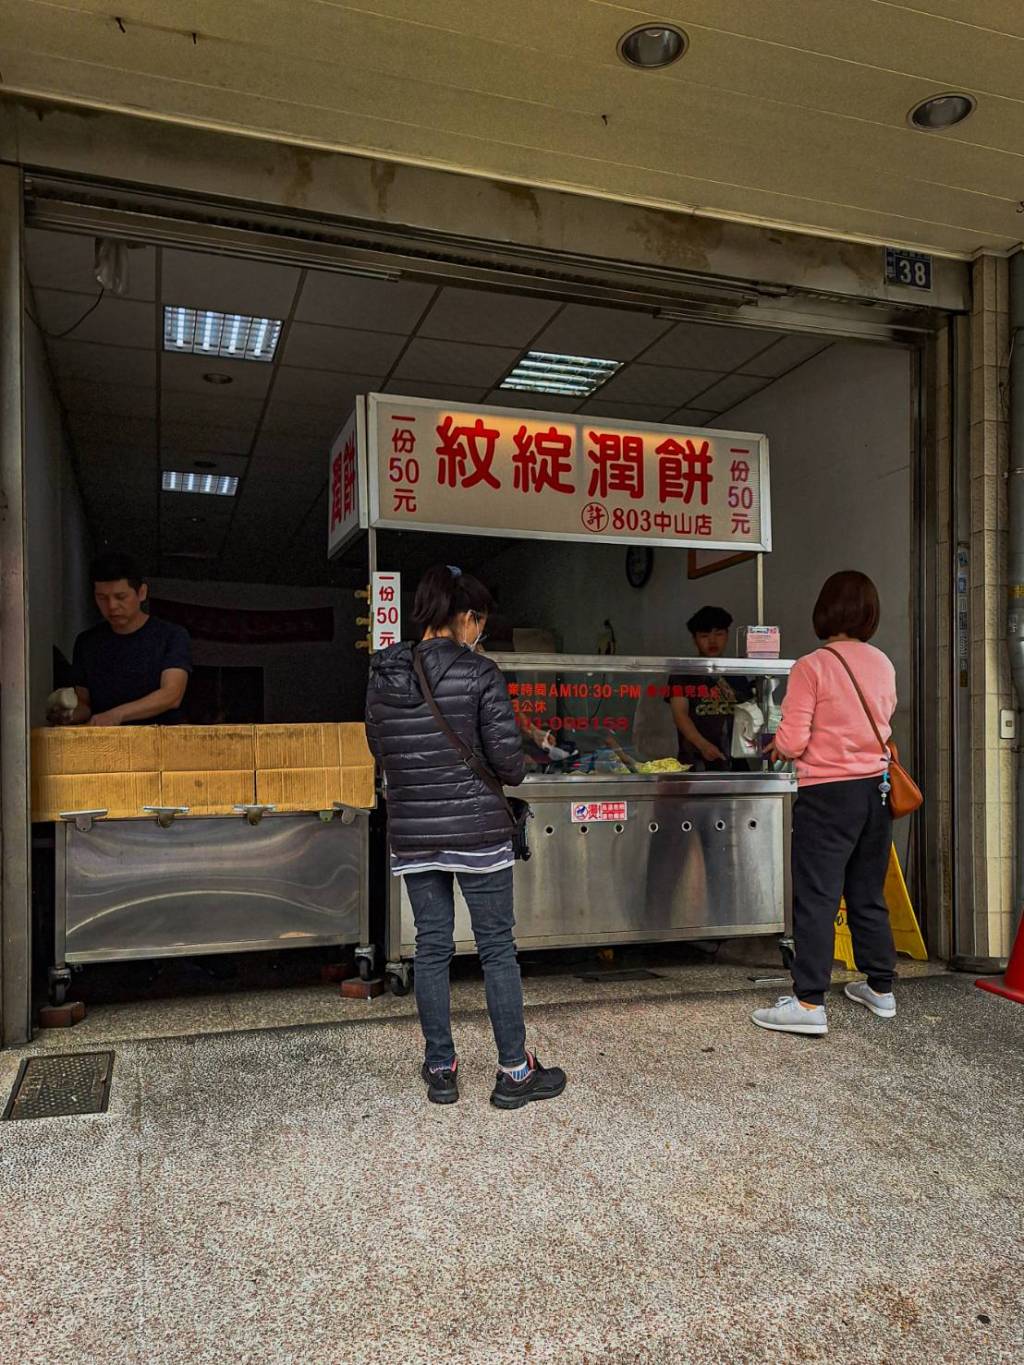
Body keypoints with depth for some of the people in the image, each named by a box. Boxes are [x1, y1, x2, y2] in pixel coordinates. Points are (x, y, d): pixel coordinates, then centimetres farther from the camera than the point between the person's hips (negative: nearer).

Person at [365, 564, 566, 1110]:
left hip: (411, 833, 5)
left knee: (432, 946, 13)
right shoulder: (478, 673, -12)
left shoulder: (382, 675, 3)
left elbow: (378, 748, 13)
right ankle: (514, 1072, 16)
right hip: (478, 829, -4)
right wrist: (515, 773, 11)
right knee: (497, 946, 6)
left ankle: (440, 1071, 22)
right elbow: (507, 757, -12)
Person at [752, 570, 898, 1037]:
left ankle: (809, 1003, -2)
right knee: (869, 895, 17)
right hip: (876, 789, 6)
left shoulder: (811, 667, -14)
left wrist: (777, 746, 6)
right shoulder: (883, 665, 4)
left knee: (816, 898, -3)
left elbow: (792, 741, -15)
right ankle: (881, 989, 29)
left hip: (828, 793, -6)